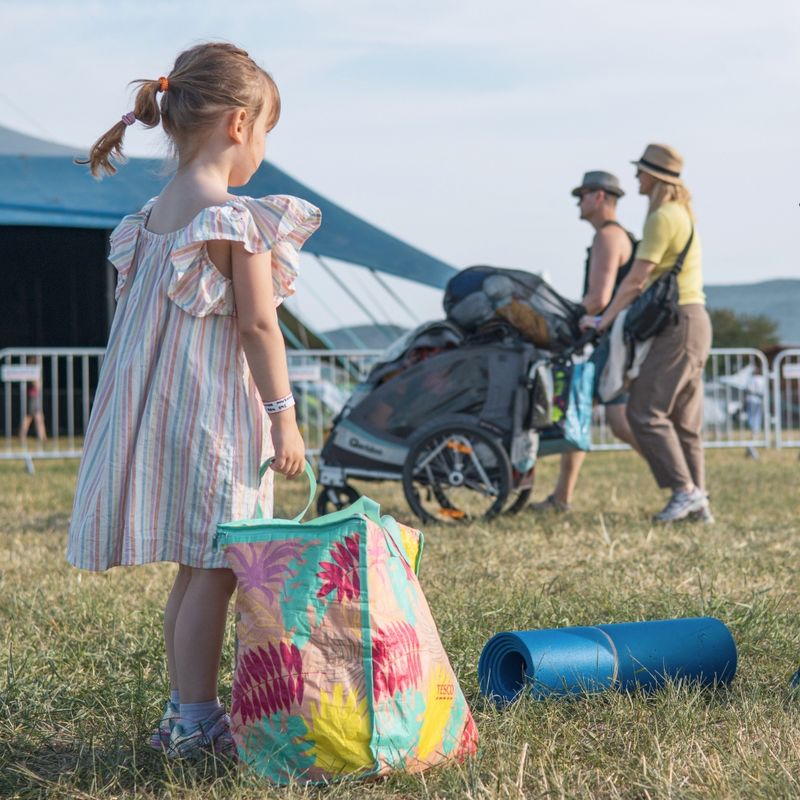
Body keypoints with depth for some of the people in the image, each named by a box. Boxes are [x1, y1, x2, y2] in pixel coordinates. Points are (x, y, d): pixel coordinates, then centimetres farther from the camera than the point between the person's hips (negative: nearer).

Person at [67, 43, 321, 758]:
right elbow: (258, 325, -17)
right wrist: (284, 416, -13)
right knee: (214, 573, -2)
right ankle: (197, 722, 3)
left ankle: (183, 713, 23)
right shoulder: (239, 219, -14)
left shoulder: (155, 214, 11)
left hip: (160, 407, 9)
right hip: (216, 415, -9)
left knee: (195, 571, 16)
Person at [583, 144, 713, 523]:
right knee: (684, 418, 10)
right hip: (694, 320, 10)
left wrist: (603, 320, -8)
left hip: (680, 322, -10)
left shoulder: (662, 218, -12)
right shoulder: (683, 214, 18)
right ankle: (698, 503, 10)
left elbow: (635, 280, -14)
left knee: (646, 411, -10)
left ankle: (685, 490, -12)